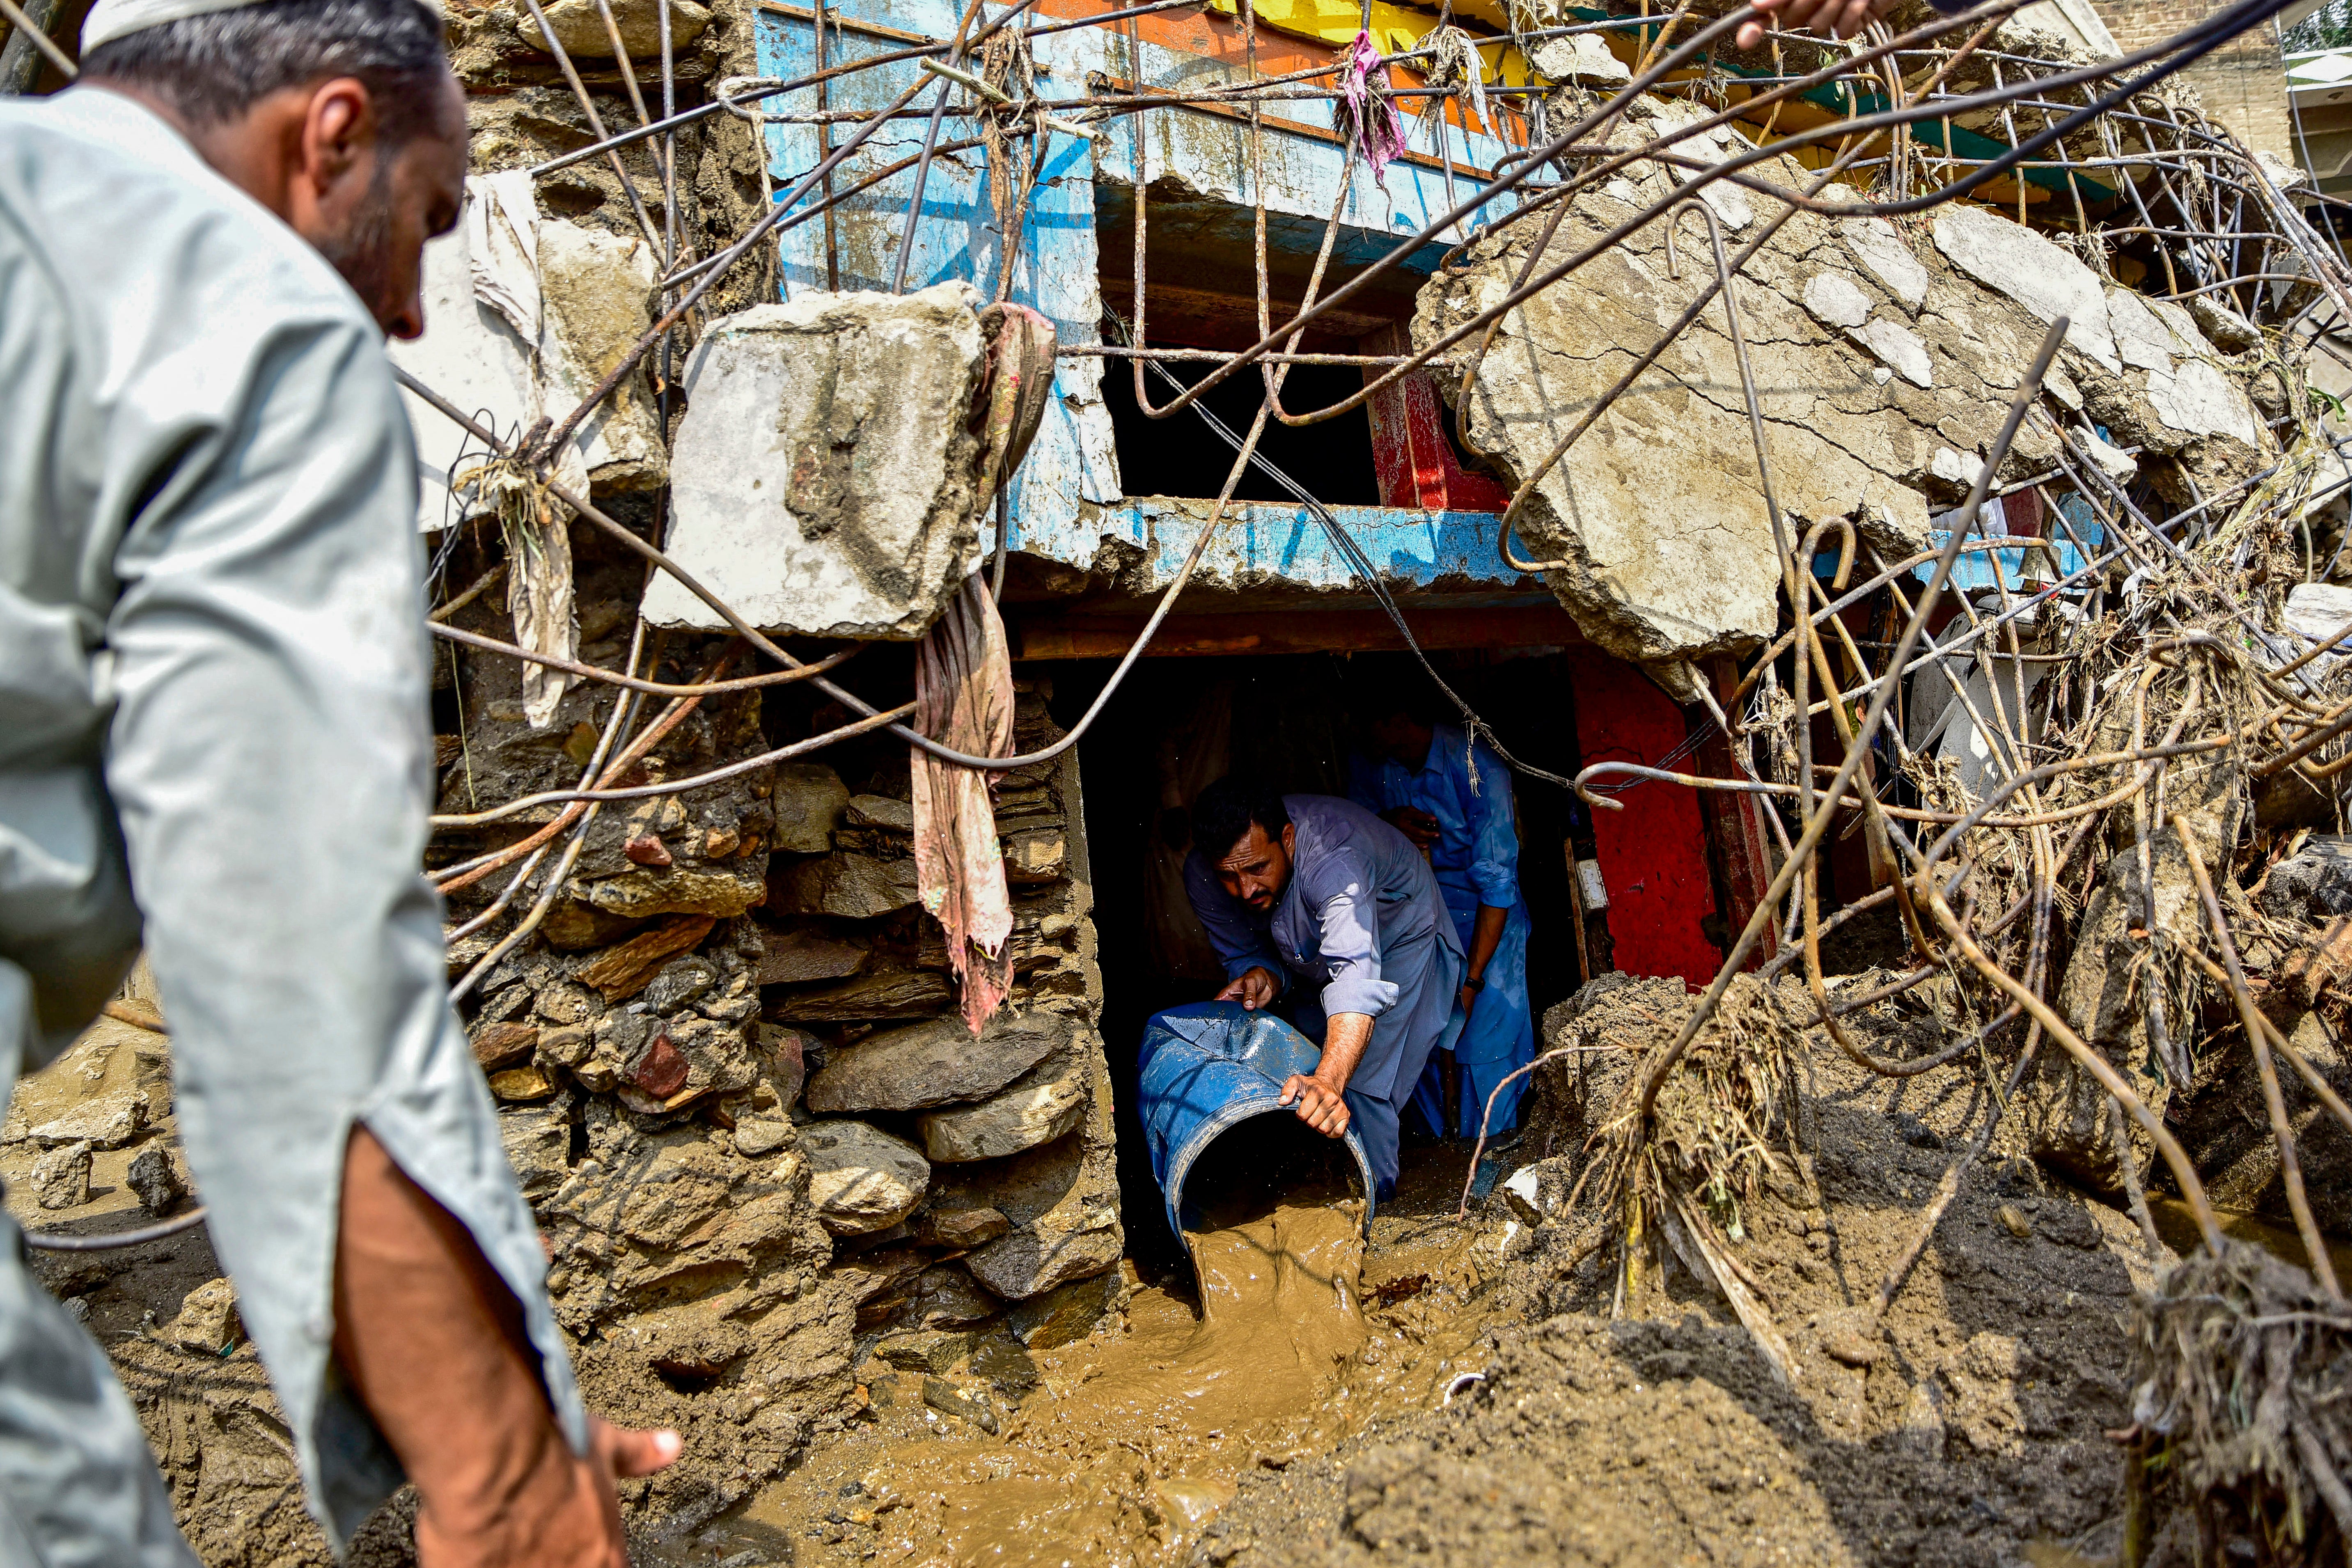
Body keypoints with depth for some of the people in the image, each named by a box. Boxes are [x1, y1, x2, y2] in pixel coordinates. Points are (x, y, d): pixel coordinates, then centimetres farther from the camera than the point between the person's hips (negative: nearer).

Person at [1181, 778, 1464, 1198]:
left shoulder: (1334, 857, -46)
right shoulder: (1202, 874, -27)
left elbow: (1357, 978, -58)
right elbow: (1244, 953, -11)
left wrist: (1329, 1080, -73)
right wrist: (1262, 978, -36)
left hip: (1398, 938, -5)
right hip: (1311, 951, 6)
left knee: (1361, 1084, -14)